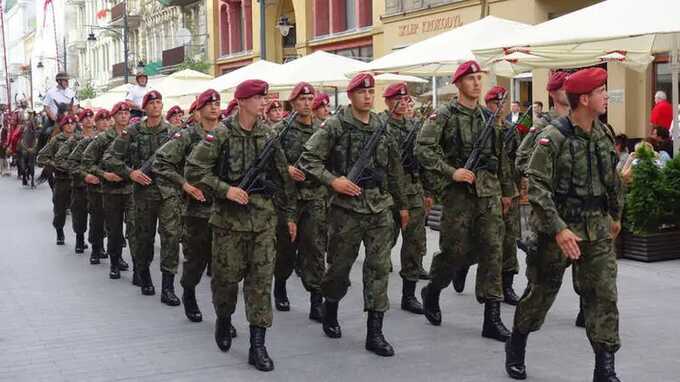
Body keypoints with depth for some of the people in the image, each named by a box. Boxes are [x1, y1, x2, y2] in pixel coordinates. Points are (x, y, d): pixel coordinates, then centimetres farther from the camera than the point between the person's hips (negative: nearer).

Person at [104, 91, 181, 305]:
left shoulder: (172, 132, 6)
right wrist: (130, 172, -9)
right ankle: (144, 278, 31)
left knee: (171, 236, -11)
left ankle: (167, 288, -9)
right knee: (144, 238, 10)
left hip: (169, 191, 0)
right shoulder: (132, 132, 2)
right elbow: (110, 157, 1)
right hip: (144, 191, 0)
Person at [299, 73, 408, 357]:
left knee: (379, 268, 0)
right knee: (340, 265, 7)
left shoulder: (383, 128, 10)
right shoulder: (335, 126, -5)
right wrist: (332, 180, -18)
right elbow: (308, 158, -7)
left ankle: (374, 332, 5)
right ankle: (330, 312, 34)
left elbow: (395, 170, 17)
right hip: (347, 207, -4)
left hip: (380, 208, 4)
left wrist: (402, 205, 20)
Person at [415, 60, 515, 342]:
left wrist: (506, 190, 20)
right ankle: (432, 292, 29)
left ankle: (492, 318, 2)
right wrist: (452, 172, -18)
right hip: (458, 192, -5)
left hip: (489, 191, 5)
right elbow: (423, 149, -12)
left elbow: (501, 157, 20)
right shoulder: (444, 115, -3)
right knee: (456, 250, 0)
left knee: (492, 250, -1)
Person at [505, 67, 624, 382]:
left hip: (597, 229, 5)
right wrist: (559, 229, -26)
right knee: (541, 291, 10)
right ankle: (516, 347, 33)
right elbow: (537, 187, -20)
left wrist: (616, 215, 25)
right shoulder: (553, 137, -15)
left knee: (603, 295, -1)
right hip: (558, 229, -5)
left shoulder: (604, 134, 5)